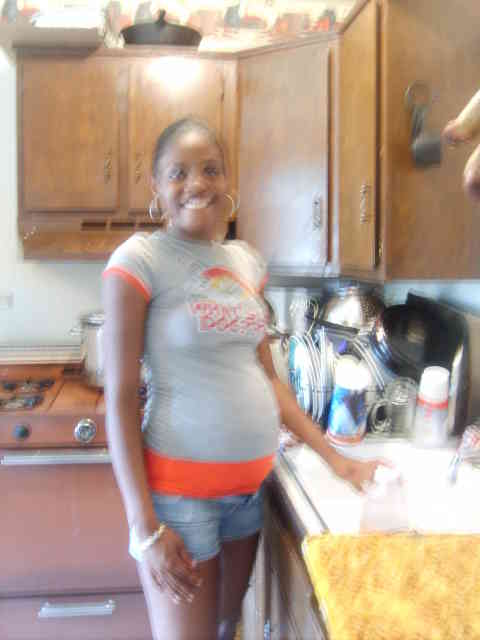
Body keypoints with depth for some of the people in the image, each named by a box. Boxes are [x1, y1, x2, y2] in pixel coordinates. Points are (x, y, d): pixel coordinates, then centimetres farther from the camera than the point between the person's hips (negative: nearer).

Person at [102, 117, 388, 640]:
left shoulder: (246, 261, 7)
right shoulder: (139, 260, -11)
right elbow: (120, 399, -12)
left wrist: (334, 458, 8)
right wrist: (145, 527, -16)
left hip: (252, 481, 6)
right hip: (180, 487, -6)